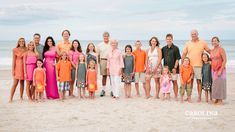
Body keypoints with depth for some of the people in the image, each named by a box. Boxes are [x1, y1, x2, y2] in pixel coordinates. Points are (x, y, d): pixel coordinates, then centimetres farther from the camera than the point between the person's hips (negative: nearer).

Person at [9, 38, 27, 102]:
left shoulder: (26, 49, 6)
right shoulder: (15, 50, -2)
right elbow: (14, 60, -3)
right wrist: (13, 70, -7)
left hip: (24, 67, 3)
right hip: (17, 67, -3)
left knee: (22, 82, 7)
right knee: (15, 83, -6)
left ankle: (21, 97, 14)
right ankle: (10, 98, -1)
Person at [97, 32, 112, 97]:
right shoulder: (100, 45, 9)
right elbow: (98, 55, 11)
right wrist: (99, 62, 3)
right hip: (103, 61, 1)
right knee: (104, 76, 4)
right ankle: (103, 90, 11)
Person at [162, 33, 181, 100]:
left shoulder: (175, 48, -5)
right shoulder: (164, 48, 7)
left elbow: (177, 59, -7)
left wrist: (175, 68, -13)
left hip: (173, 69, -4)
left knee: (174, 82, 3)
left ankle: (176, 96, 10)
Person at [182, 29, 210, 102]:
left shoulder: (203, 43, 3)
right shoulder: (188, 43, 8)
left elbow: (209, 51, 10)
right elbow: (184, 54, 9)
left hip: (199, 65, -2)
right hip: (189, 65, 2)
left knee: (199, 81, 0)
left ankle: (199, 97, 7)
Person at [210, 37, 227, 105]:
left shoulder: (221, 49, -9)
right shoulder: (212, 51, 11)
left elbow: (225, 60, -14)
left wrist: (220, 70, -18)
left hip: (220, 69, -6)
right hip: (213, 70, 6)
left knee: (220, 84, -5)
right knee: (215, 84, 7)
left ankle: (220, 100, 1)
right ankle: (216, 99, 14)